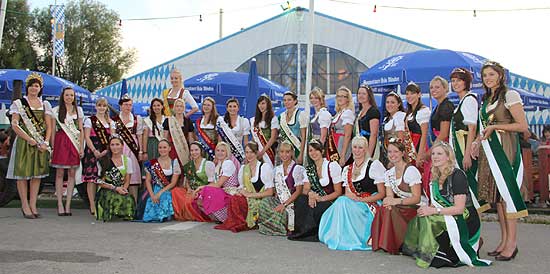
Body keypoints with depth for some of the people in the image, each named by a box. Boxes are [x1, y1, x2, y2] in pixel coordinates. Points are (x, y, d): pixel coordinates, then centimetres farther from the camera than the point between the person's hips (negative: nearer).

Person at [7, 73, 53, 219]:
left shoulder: (45, 104, 12)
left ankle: (33, 205, 11)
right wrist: (29, 139, -14)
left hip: (41, 144, 4)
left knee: (37, 174, 4)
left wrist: (46, 142, -6)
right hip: (24, 142, -3)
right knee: (23, 173, -3)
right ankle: (25, 205, 3)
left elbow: (49, 126, 9)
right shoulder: (19, 103, 3)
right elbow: (14, 125, -5)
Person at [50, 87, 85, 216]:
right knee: (59, 173, -3)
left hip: (74, 143, 2)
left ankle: (68, 204, 3)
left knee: (72, 174, 0)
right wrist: (52, 146, -2)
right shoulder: (56, 110, 7)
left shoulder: (78, 110, 13)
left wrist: (81, 147, 4)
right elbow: (53, 130, 6)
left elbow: (81, 130, 11)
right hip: (60, 142, -2)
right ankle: (60, 204, 1)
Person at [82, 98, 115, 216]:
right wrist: (95, 151, -13)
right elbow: (87, 137, -2)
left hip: (106, 152, 4)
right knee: (91, 178, -7)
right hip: (92, 151, -4)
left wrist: (106, 151, -6)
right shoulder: (90, 120, 5)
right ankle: (92, 206, -4)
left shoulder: (110, 122, 16)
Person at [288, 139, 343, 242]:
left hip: (331, 202, -5)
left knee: (316, 209, -34)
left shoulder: (332, 166, -6)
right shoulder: (309, 169, 10)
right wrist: (310, 194, -21)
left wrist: (321, 198, -22)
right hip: (316, 201, 5)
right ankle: (301, 231, -19)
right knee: (300, 200, -24)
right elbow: (306, 190, 4)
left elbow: (338, 192, -7)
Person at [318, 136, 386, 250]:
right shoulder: (347, 169, 16)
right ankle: (339, 238, -14)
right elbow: (347, 194, 12)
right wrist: (349, 197, -14)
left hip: (371, 205, -5)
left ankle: (348, 240, -17)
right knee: (342, 200, -27)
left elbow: (382, 194, -4)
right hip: (353, 205, 5)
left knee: (343, 203, -28)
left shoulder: (374, 165, -2)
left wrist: (360, 199, -15)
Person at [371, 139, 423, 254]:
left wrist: (397, 201, -26)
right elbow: (389, 196, 2)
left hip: (417, 208, -6)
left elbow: (416, 198, -16)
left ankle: (393, 245, -13)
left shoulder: (411, 170, -12)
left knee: (391, 212, -29)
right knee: (384, 209, -23)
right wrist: (388, 201, -22)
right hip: (401, 208, 6)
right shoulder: (388, 174, 10)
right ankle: (382, 242, -13)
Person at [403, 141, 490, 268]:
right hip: (447, 220, 8)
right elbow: (436, 203, 11)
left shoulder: (457, 175, -15)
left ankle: (427, 257, -18)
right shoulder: (436, 177, 10)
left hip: (466, 222, -8)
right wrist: (428, 208, -11)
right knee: (417, 220, -14)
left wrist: (434, 211, -23)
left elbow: (459, 208, -20)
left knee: (427, 220, -27)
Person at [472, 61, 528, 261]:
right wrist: (477, 141, 6)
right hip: (489, 149, 7)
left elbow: (523, 126, -11)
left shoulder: (510, 95, -5)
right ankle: (504, 240, 11)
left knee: (506, 192, -9)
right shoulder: (486, 99, 17)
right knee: (496, 194, 6)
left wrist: (495, 126, -14)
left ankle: (512, 242, -4)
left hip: (505, 149, -7)